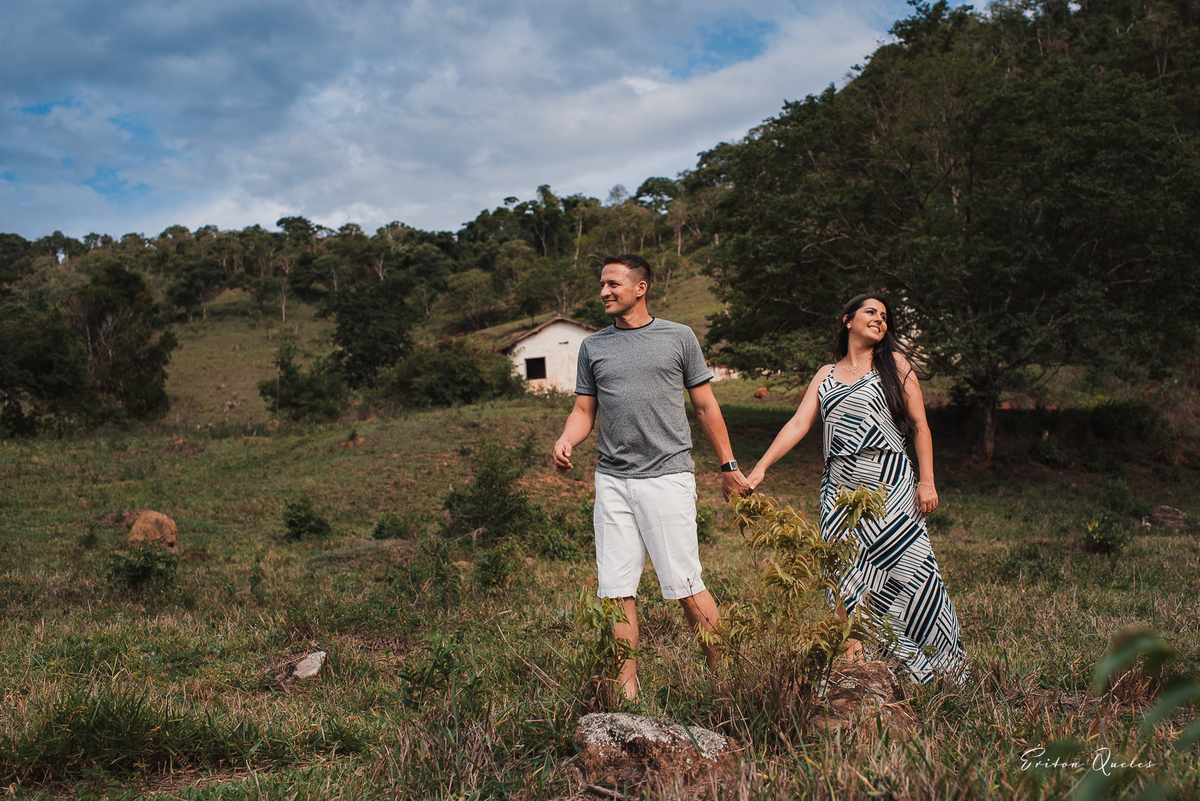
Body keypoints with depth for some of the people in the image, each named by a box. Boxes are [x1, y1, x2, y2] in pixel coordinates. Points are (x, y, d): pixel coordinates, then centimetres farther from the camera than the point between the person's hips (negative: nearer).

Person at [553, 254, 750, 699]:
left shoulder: (678, 338, 6)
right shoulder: (592, 347, 14)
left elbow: (705, 406, 10)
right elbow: (584, 411, 15)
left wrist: (728, 466, 10)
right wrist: (565, 441, -7)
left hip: (667, 475, -3)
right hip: (612, 480, 4)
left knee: (685, 587, -5)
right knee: (616, 590, 2)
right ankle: (626, 689, 10)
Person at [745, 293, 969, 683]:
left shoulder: (894, 364, 9)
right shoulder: (826, 375, 16)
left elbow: (920, 426, 6)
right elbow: (798, 424, 8)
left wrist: (927, 481, -3)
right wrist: (760, 468, -2)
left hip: (889, 482, -2)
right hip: (840, 486, 3)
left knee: (908, 570, -3)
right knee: (845, 574, -4)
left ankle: (946, 663, 12)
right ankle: (852, 662, 1)